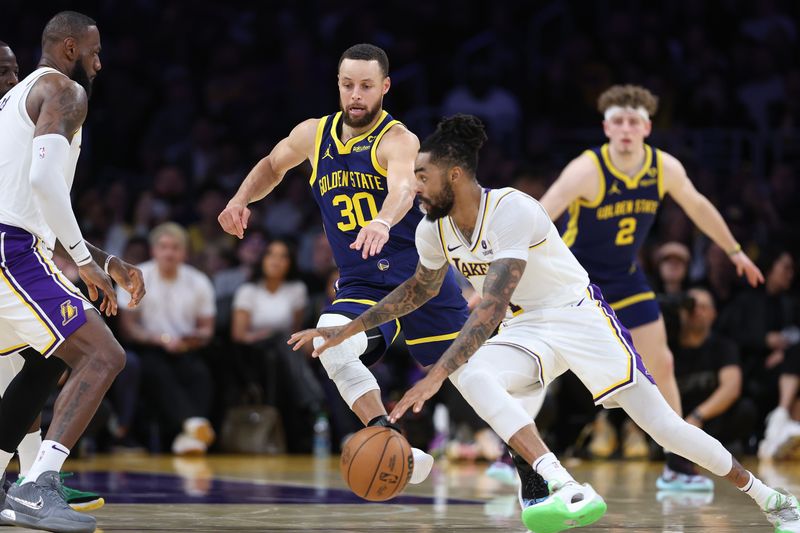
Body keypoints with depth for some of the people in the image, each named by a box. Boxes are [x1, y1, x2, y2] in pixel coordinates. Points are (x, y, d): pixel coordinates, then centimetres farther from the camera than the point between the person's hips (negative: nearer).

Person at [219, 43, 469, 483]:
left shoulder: (398, 140, -15)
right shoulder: (314, 134, 3)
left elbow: (403, 188, -37)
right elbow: (273, 165, 25)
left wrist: (382, 222, -59)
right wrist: (241, 200, 6)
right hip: (362, 286, 3)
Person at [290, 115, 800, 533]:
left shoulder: (513, 210, -28)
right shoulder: (435, 230, -4)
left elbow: (493, 306, -38)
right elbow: (421, 288, 18)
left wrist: (436, 375, -46)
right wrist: (349, 329, 10)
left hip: (579, 316, -6)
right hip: (525, 331, 6)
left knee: (662, 425, -10)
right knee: (471, 374, -28)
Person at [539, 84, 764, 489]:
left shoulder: (665, 168, -11)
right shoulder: (587, 170, -26)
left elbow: (698, 207, 9)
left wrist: (734, 251, 19)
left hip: (624, 276, 5)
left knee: (661, 364, 4)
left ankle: (677, 467, 15)